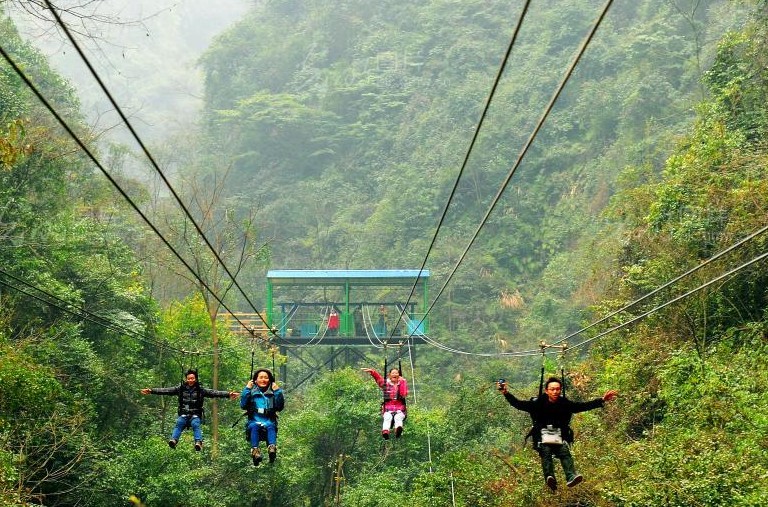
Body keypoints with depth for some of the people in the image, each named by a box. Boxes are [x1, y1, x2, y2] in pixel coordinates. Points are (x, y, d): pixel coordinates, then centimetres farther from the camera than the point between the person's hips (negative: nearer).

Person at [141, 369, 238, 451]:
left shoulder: (200, 390, 7)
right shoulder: (180, 388, 11)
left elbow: (213, 393, -3)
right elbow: (166, 390, 8)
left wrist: (228, 394, -16)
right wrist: (151, 390, 0)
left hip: (195, 415, -1)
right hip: (183, 415, 1)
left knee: (196, 424, -31)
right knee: (179, 423, -29)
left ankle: (198, 443, -50)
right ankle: (173, 440, -50)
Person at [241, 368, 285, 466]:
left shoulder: (273, 393, 17)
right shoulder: (251, 392, 15)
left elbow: (280, 407, 4)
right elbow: (243, 405, 2)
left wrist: (278, 391, -4)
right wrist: (247, 389, -4)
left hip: (269, 422, 0)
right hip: (254, 421, 0)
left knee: (271, 426, -34)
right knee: (254, 426, -34)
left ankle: (272, 448, -57)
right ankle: (255, 450, -52)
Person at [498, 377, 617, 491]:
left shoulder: (565, 404, 7)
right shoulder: (538, 403, 1)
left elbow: (585, 406, 7)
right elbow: (518, 404, -5)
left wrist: (602, 400, 0)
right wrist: (506, 393, -19)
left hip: (560, 437, 2)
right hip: (543, 436, -1)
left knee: (565, 453, -25)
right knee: (546, 453, -29)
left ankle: (571, 476, -48)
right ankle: (550, 478, -49)